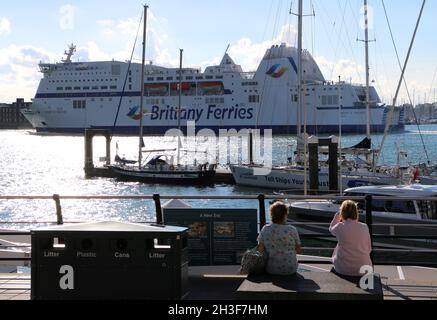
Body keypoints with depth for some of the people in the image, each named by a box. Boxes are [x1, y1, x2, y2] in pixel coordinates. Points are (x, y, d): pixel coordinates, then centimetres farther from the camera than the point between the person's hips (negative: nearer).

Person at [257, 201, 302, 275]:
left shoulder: (265, 230, -8)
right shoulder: (292, 230, -11)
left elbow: (260, 250, -8)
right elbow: (298, 250, -3)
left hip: (270, 270, 1)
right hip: (290, 270, -1)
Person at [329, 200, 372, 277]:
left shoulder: (340, 227, -10)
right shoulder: (364, 227, -3)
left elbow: (331, 229, 15)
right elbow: (369, 248, 5)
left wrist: (337, 216, 25)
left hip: (343, 270, -2)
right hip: (363, 270, 2)